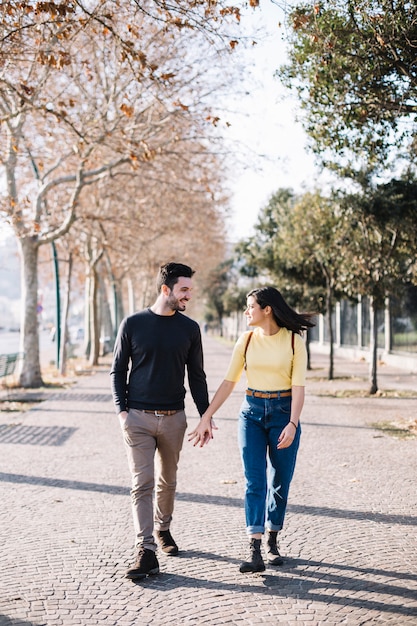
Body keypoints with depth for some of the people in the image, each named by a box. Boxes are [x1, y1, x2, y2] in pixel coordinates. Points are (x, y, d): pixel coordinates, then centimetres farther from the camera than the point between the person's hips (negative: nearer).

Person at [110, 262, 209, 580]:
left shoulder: (189, 328, 4)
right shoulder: (133, 324, -1)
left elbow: (196, 376, 9)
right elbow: (118, 371, 4)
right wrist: (122, 410, -7)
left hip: (173, 418, 3)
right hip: (138, 418, -2)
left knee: (167, 481, 14)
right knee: (142, 484, -7)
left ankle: (163, 529, 37)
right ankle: (146, 553, -7)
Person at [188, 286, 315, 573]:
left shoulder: (294, 341, -5)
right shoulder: (247, 340, 4)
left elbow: (298, 386, -9)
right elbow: (229, 382, 4)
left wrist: (293, 424, -21)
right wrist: (206, 417, -1)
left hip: (283, 412, -2)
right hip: (252, 412, 2)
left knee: (280, 482, 7)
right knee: (255, 481, -7)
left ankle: (273, 542, 23)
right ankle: (255, 551, -10)